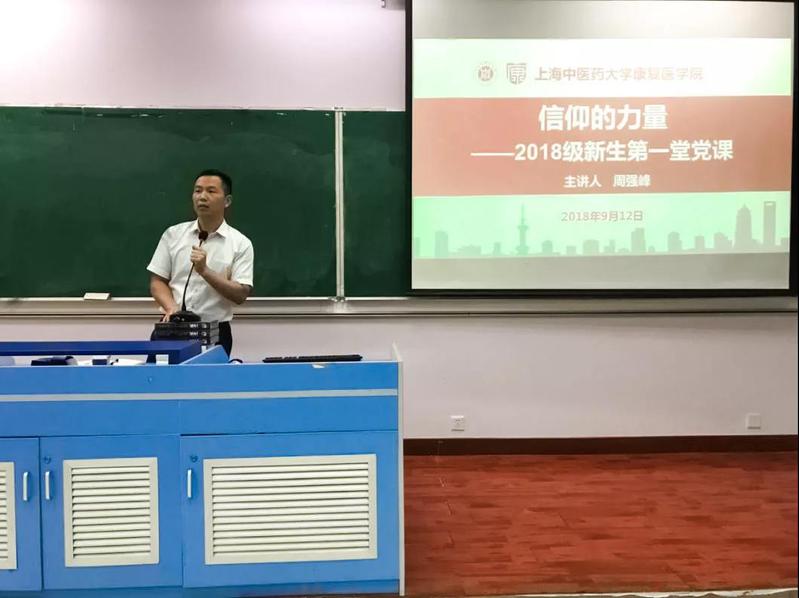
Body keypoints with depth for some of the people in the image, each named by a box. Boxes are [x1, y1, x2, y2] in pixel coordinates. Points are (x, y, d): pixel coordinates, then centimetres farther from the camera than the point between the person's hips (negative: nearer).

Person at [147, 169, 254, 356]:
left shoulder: (240, 243, 0)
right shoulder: (173, 234, 7)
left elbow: (240, 295, -6)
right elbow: (157, 281, 7)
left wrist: (205, 271, -17)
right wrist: (172, 307, -12)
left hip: (215, 332, -1)